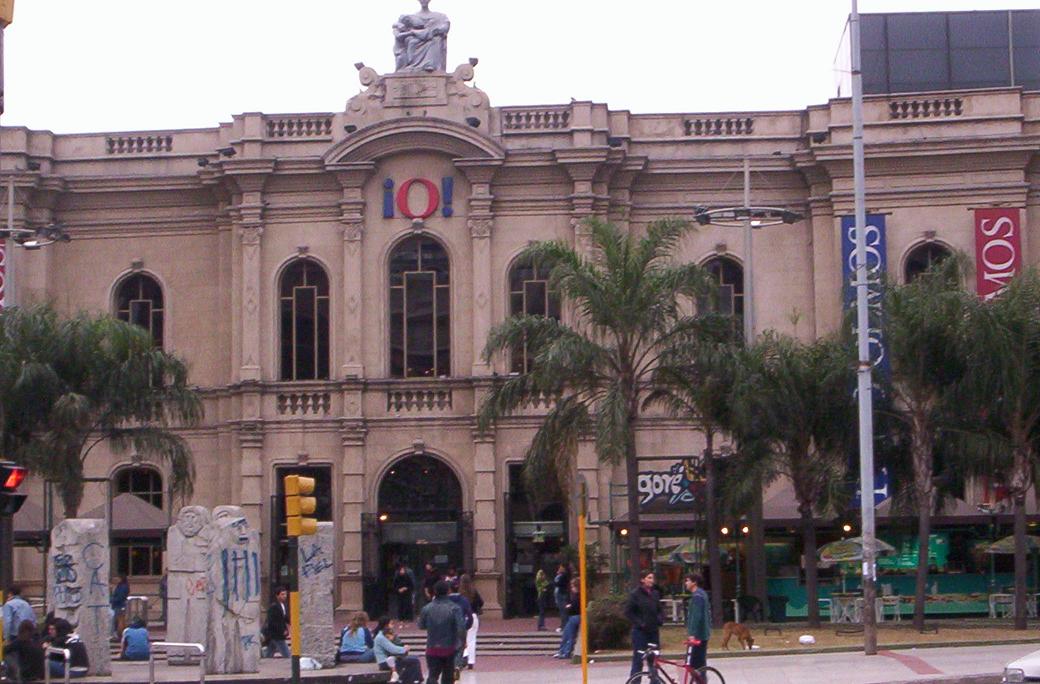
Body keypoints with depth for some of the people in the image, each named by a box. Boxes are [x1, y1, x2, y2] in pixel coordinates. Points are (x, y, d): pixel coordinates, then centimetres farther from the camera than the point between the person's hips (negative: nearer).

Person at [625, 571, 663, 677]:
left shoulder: (655, 593, 9)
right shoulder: (635, 594, -7)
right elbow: (628, 612, -7)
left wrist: (660, 619, 0)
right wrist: (639, 623, -14)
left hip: (654, 631, 6)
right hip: (640, 631, -6)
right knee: (638, 661, -5)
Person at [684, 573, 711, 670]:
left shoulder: (697, 596, -15)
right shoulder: (702, 594, 17)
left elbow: (696, 616, -23)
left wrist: (692, 634, -26)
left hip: (697, 635, -11)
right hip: (703, 634, 11)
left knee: (690, 664, -11)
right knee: (700, 662, 13)